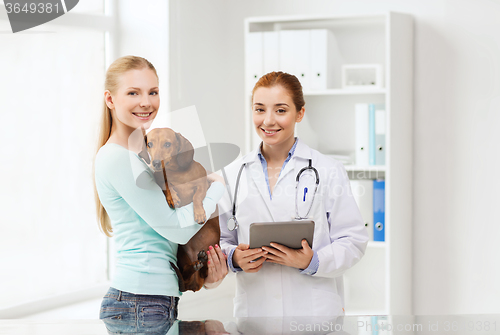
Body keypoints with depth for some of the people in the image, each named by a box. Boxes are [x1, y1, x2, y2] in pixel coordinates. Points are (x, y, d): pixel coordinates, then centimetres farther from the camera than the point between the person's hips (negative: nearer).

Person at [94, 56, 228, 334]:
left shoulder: (144, 155, 16)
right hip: (141, 305, -9)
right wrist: (217, 186, -1)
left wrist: (204, 273, 3)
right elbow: (176, 228, -14)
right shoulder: (115, 158, -13)